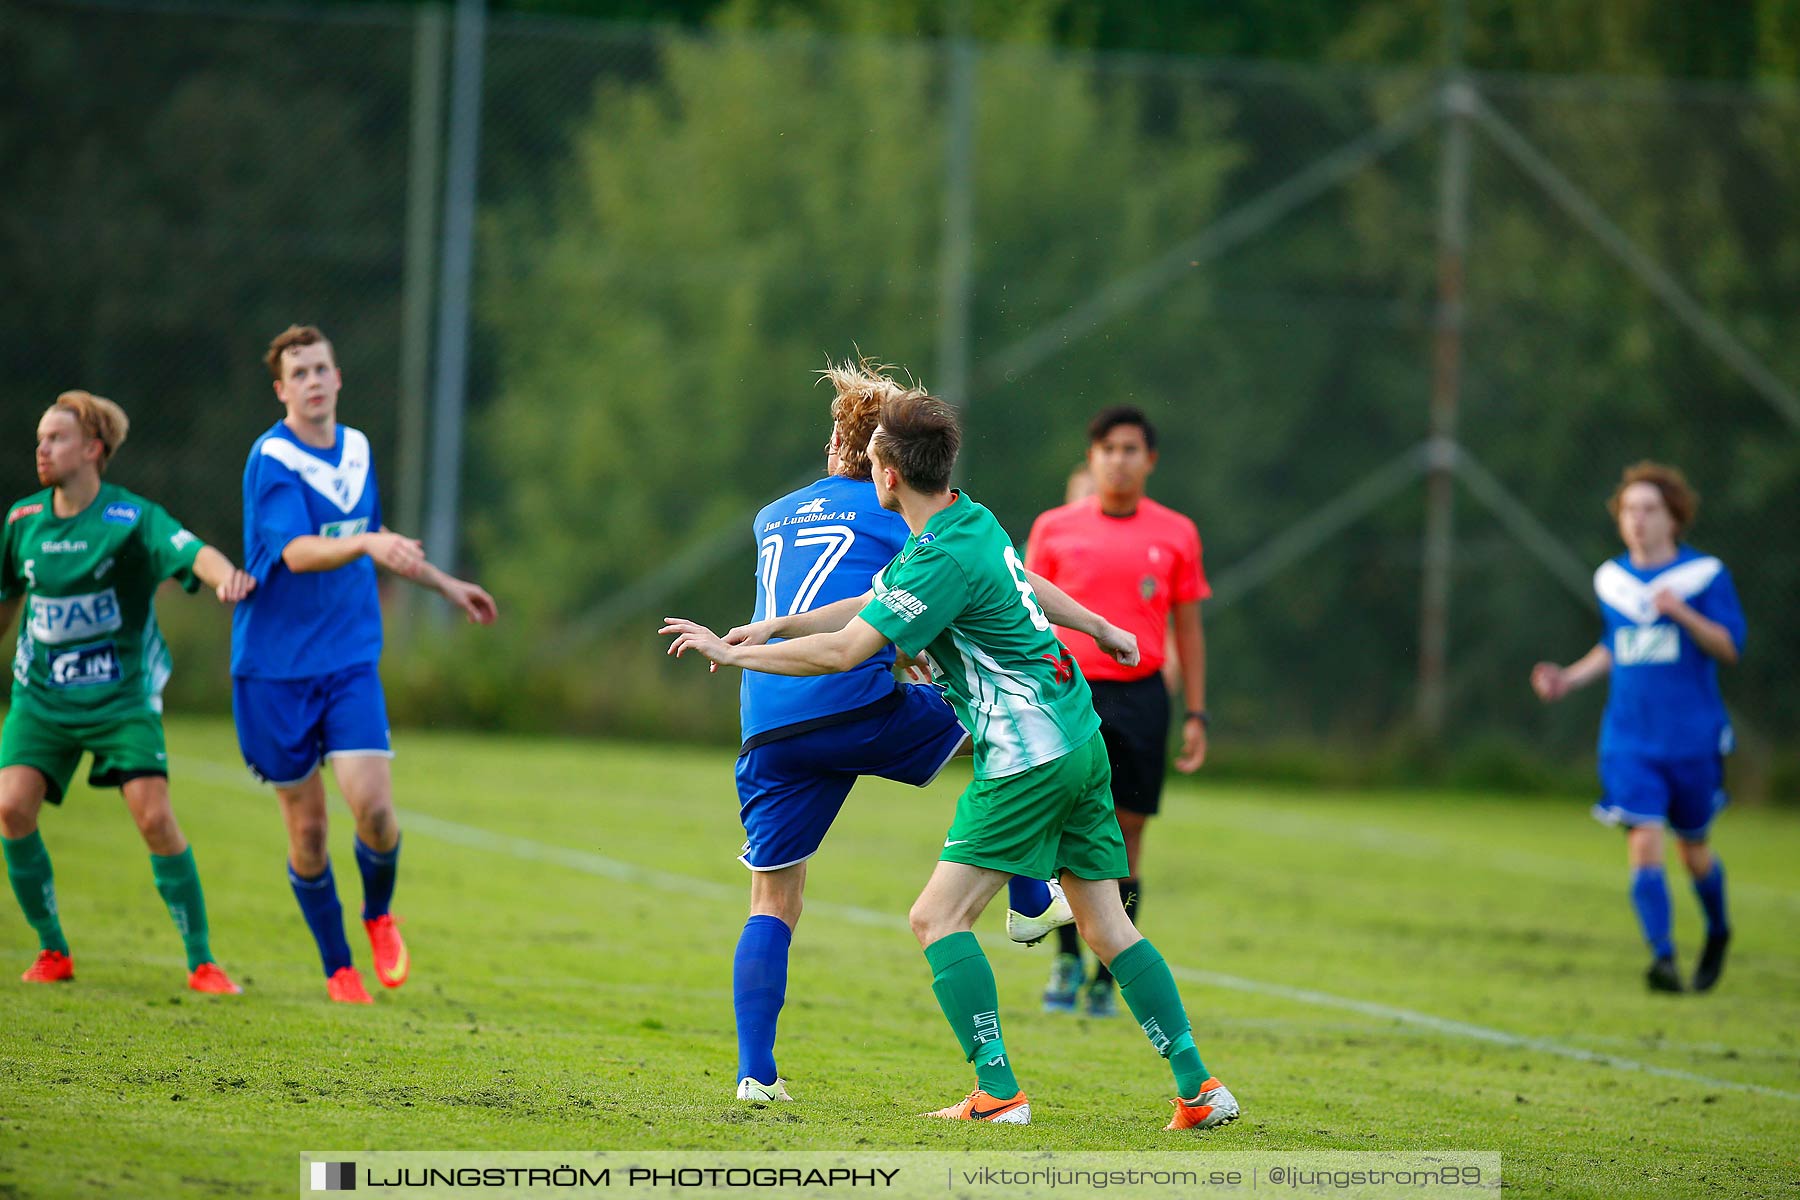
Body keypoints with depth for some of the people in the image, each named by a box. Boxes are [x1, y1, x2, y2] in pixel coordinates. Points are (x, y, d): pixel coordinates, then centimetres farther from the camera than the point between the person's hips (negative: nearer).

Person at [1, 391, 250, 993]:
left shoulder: (131, 518, -13)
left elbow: (190, 552, -31)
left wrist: (226, 575, -53)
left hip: (122, 695, -4)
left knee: (155, 817, -15)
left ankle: (202, 962, -4)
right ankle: (53, 951, 3)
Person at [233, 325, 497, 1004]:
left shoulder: (358, 450, 9)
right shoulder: (272, 460, -12)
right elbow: (295, 552, -28)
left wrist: (443, 584, 34)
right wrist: (367, 544, -44)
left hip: (350, 661, 4)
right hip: (275, 668, -4)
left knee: (373, 807, -14)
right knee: (307, 827, 2)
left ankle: (379, 916, 16)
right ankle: (337, 967, 19)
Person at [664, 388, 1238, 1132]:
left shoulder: (943, 560, -19)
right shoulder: (973, 520, 7)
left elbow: (844, 651, -19)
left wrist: (732, 652, -11)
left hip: (1028, 758, -9)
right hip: (1079, 739, 9)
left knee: (939, 916, -6)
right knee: (1106, 924, 9)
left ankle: (998, 1092, -11)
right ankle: (1198, 1089, 5)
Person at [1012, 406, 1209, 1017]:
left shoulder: (1176, 534, 7)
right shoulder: (1054, 529, 6)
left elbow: (1188, 627, 12)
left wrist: (1196, 715, 8)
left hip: (1140, 695, 1)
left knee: (1126, 836, 0)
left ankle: (1107, 977, 8)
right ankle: (1067, 959, 6)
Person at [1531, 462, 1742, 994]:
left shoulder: (1705, 574, -4)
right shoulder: (1611, 579, 8)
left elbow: (1729, 646, -10)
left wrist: (1682, 613, -24)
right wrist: (1569, 679, 9)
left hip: (1693, 740, -2)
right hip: (1629, 743, 2)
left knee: (1692, 849, 10)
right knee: (1643, 844, -14)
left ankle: (1718, 933, 37)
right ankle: (1662, 957, -17)